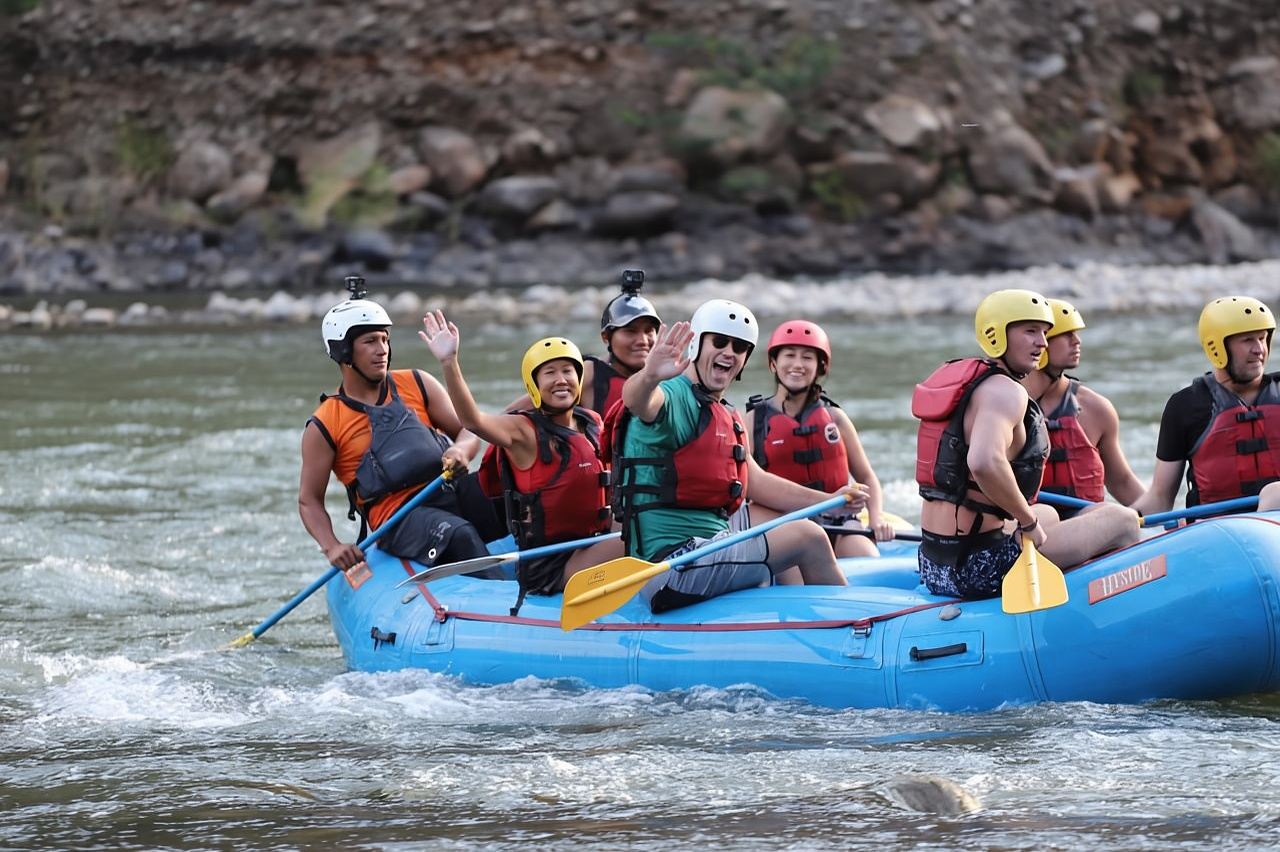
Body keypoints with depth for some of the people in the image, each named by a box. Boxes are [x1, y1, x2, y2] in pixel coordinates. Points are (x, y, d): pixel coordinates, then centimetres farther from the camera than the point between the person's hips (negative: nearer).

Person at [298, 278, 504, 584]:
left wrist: (461, 450, -13)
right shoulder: (323, 428, 5)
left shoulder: (417, 385, 14)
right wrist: (331, 547, -12)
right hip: (398, 520, -5)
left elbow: (469, 431, 12)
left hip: (453, 490, 5)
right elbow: (309, 500, 7)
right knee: (459, 536, -35)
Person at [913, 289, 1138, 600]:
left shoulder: (960, 379, 14)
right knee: (1122, 521, -1)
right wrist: (1029, 521, -20)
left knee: (1048, 515, 39)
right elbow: (984, 463, -34)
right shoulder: (1004, 392, -15)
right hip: (979, 567, -10)